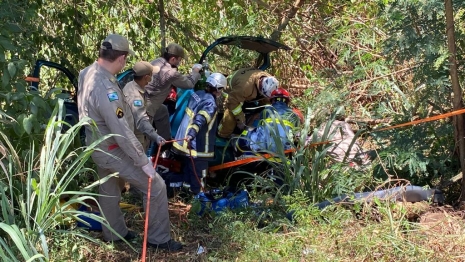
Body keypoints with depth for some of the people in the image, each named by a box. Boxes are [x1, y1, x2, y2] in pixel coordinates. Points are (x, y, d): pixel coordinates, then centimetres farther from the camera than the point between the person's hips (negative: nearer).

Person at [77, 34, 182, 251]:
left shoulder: (88, 72, -5)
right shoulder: (105, 88, -35)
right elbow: (122, 132, -32)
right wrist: (143, 161, -25)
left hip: (99, 146, 10)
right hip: (112, 150, -10)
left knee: (109, 189, 25)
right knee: (155, 187, 0)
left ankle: (113, 234, 44)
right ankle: (158, 238, 11)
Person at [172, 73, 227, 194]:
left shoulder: (197, 94, 4)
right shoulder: (210, 104, -22)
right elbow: (200, 120, -38)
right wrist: (192, 134, -50)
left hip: (184, 138, 9)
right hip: (197, 144, -9)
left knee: (189, 165, 26)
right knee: (198, 170, 7)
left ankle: (187, 185, 43)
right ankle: (196, 192, 19)